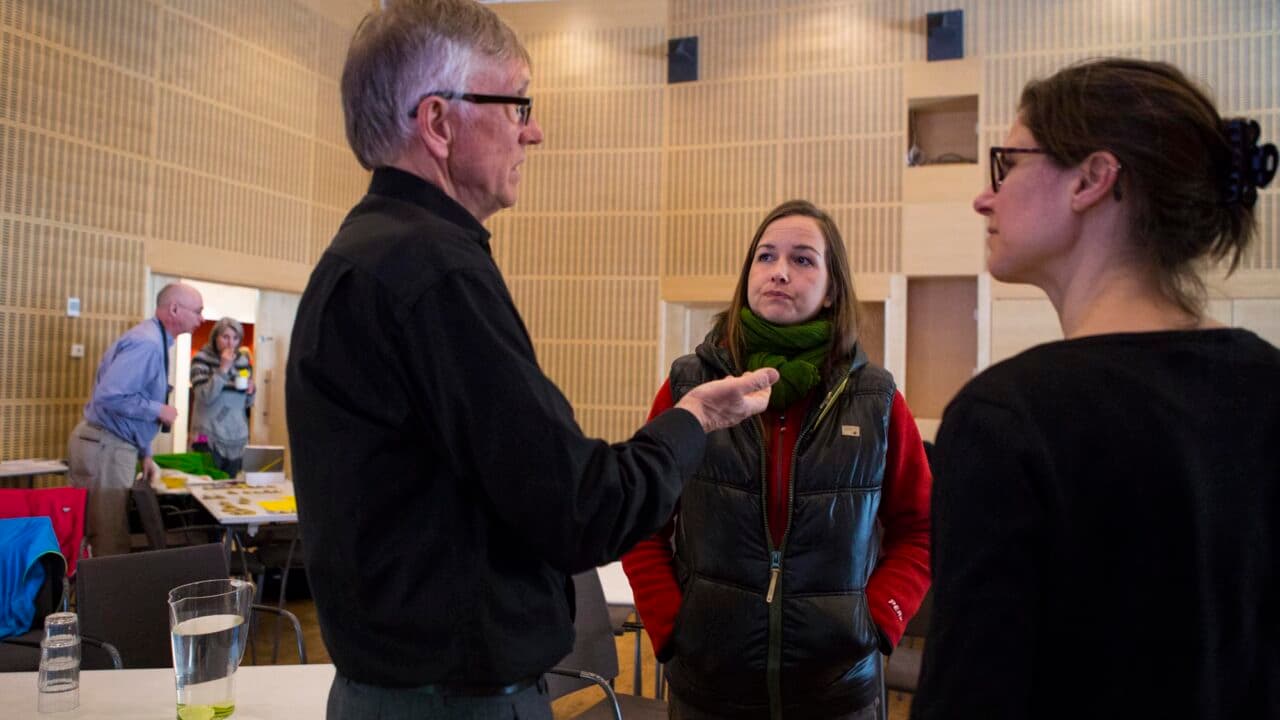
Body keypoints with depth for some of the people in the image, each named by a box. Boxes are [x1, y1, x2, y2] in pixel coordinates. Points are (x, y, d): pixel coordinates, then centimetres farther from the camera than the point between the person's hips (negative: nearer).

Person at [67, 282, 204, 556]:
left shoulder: (155, 341, 13)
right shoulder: (147, 343, -20)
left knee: (109, 536, 14)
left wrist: (144, 454, 18)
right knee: (111, 543, -3)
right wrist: (158, 410, -17)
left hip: (112, 445, 10)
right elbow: (109, 396, -29)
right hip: (104, 448, -10)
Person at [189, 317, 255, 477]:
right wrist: (223, 369, -20)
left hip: (237, 439, 4)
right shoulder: (202, 359, -3)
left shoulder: (243, 361, 10)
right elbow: (205, 397, -18)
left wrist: (250, 391, -4)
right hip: (209, 437, -4)